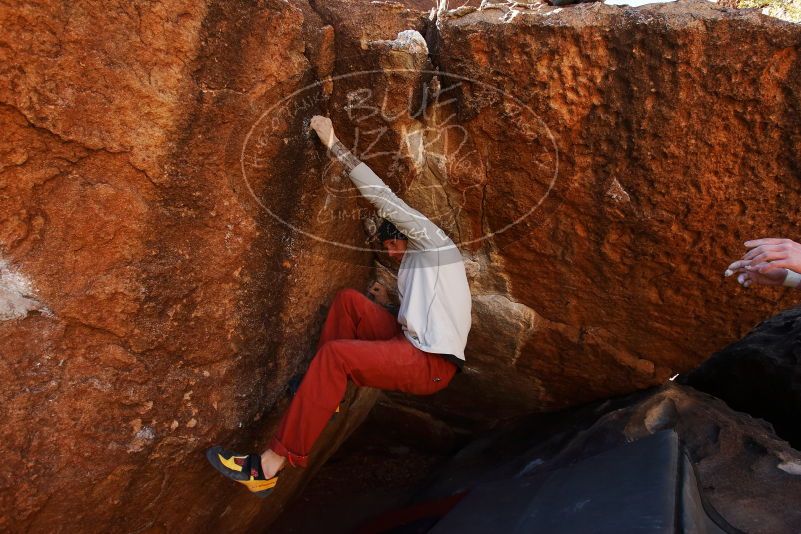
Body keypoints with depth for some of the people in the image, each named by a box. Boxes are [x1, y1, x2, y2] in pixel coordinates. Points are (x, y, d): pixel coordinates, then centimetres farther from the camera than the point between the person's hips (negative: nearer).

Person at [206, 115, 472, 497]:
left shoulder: (435, 243, 2)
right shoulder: (415, 267, 28)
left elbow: (384, 198, -6)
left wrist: (334, 144, -4)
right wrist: (384, 307, 16)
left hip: (433, 363, -9)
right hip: (413, 348, 9)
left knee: (335, 353, -26)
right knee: (349, 300, 7)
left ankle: (270, 466, -25)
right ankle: (322, 391, 4)